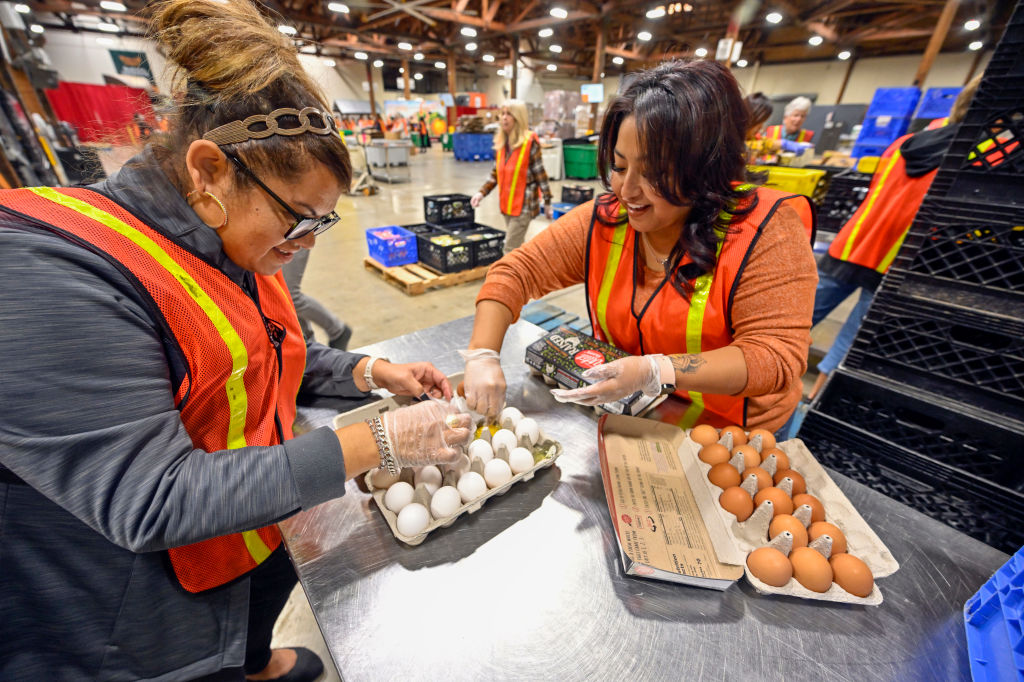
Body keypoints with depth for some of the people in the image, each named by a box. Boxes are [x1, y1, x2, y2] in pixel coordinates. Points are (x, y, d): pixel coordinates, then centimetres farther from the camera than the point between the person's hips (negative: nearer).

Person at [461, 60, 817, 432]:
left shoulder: (766, 232, -17)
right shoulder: (602, 219, -7)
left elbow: (777, 356, -20)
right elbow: (515, 272, -9)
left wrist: (655, 371, -33)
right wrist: (483, 356, -22)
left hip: (726, 432, 0)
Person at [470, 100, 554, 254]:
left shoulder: (530, 142, -9)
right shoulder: (500, 142, 8)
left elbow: (540, 172, -7)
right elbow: (496, 173, 14)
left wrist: (547, 201, -6)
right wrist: (482, 192, 2)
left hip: (524, 204, -6)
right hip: (507, 202, 6)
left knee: (511, 248, -9)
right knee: (517, 247, 16)